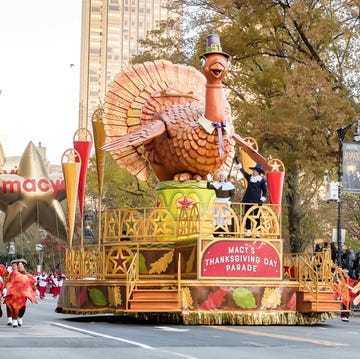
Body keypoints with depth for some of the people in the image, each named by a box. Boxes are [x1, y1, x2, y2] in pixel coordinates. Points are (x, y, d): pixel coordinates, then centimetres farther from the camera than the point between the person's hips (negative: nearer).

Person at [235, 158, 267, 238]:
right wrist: (237, 162, 5)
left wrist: (262, 199, -5)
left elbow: (265, 191, 3)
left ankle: (257, 232, 2)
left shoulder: (262, 180, -1)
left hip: (257, 201, -4)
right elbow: (242, 170, 10)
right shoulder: (249, 177, 10)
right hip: (248, 201, 4)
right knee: (247, 216, 4)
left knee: (257, 217, -2)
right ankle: (248, 232, 10)